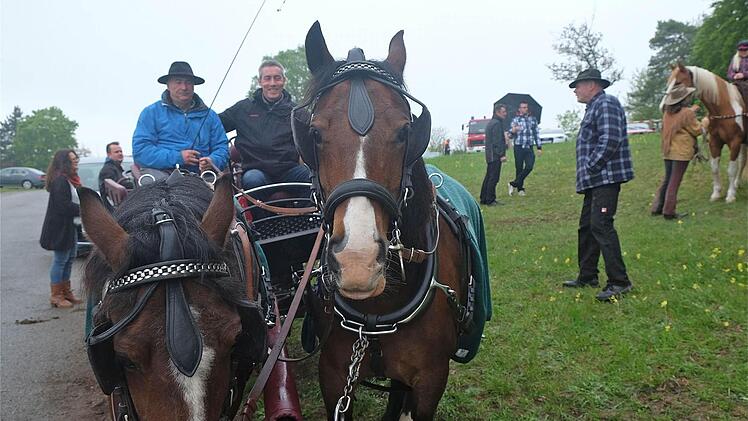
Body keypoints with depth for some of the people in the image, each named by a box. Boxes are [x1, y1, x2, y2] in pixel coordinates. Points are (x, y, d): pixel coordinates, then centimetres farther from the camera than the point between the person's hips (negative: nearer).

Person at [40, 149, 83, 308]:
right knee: (60, 260, -2)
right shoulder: (59, 180, -19)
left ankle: (66, 291, 27)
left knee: (69, 258, 16)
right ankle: (56, 296, 7)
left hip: (70, 226, 10)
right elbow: (63, 205, -25)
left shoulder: (71, 179, 12)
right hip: (60, 227, -10)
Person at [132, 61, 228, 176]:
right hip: (161, 172, -3)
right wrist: (178, 157, -14)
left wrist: (212, 162, -12)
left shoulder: (209, 115, 18)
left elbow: (221, 148, 13)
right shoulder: (151, 112, 8)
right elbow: (140, 150, -2)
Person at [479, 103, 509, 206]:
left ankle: (484, 199, 16)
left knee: (488, 177, 13)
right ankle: (490, 200, -7)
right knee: (494, 178, -8)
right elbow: (497, 141, -18)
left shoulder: (491, 123, 19)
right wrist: (502, 155, -19)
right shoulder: (497, 123, -12)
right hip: (495, 155, -10)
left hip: (489, 155, 10)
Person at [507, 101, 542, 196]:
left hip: (529, 148, 3)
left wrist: (539, 147, 11)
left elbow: (536, 134, 16)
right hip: (519, 147, -2)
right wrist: (513, 131, -26)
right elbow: (510, 135, -2)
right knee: (519, 168, -1)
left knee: (529, 167, -13)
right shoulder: (515, 119, 3)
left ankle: (514, 184, -1)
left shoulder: (533, 119, 12)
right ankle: (520, 188, 11)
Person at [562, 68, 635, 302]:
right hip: (595, 180, 11)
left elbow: (610, 140, -21)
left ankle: (619, 281, -11)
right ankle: (587, 276, 22)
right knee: (587, 226, 13)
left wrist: (590, 167, -17)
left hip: (606, 178, -11)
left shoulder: (606, 103, -9)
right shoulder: (594, 107, 23)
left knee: (601, 225, -15)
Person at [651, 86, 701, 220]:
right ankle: (668, 212, 0)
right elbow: (697, 131, -6)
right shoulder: (687, 113, -12)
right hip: (681, 151, -7)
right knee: (675, 182, -2)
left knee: (667, 179, 16)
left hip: (668, 151, 7)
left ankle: (657, 208, 16)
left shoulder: (667, 113, 8)